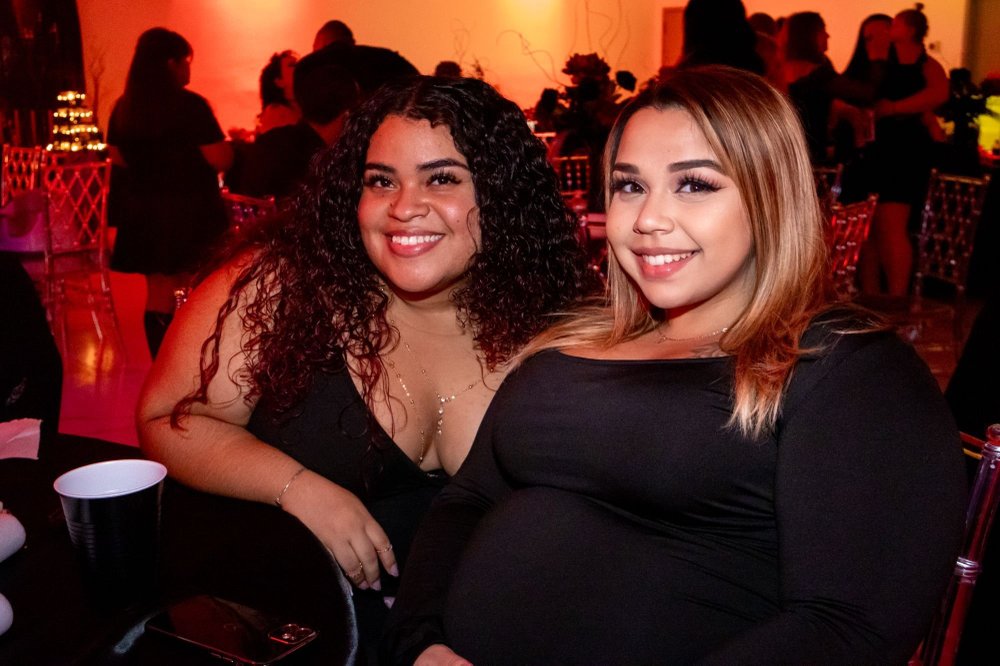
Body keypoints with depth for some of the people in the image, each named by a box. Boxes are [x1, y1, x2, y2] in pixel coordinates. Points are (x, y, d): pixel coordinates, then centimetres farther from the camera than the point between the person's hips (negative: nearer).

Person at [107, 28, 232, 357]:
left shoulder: (123, 108, 3)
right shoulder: (190, 105, -16)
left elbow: (118, 159, 12)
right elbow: (221, 160, -17)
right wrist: (231, 142, 2)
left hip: (142, 213, 6)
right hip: (188, 212, -6)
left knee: (157, 293, 14)